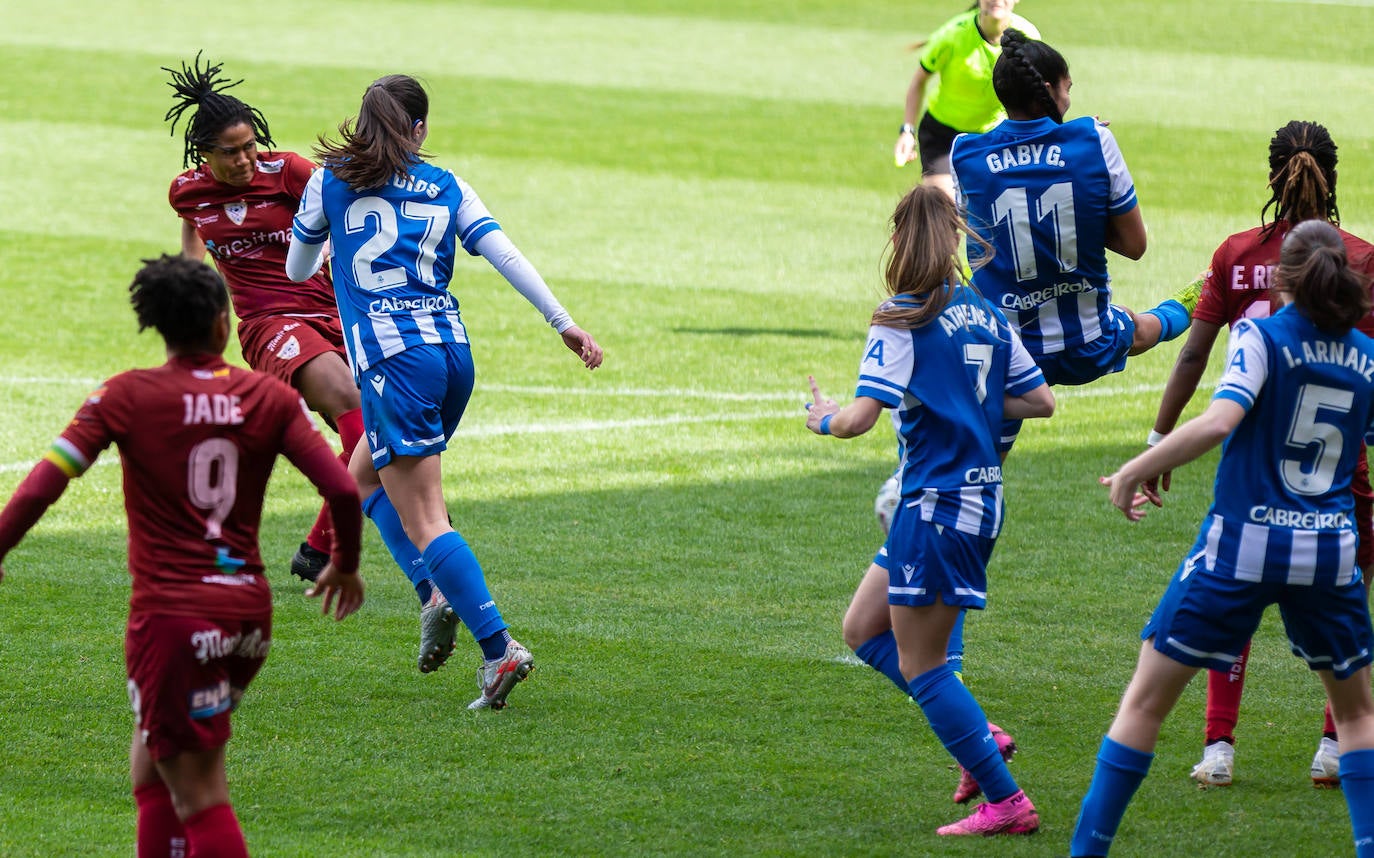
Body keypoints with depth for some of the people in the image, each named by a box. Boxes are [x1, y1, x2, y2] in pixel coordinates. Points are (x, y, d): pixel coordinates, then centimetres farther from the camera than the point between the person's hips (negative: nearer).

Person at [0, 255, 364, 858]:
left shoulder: (127, 396, -5)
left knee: (200, 797, -4)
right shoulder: (270, 398, 3)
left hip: (172, 616, -5)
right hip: (248, 611, 5)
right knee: (151, 759, 23)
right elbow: (342, 490, -2)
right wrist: (345, 565, 16)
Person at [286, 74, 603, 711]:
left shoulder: (329, 181, 7)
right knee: (364, 475, 25)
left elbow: (297, 268, 19)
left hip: (391, 358, -5)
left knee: (422, 519, -6)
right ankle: (439, 592, 7)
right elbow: (505, 254, 4)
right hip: (452, 348, 5)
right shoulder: (447, 188, 12)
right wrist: (564, 323, 5)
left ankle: (498, 648, -17)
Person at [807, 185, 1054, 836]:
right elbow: (1040, 400, 12)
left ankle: (1007, 802, -2)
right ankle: (975, 733, 12)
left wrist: (825, 418, 3)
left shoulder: (903, 321, -13)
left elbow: (862, 416, -18)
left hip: (937, 504, -8)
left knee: (919, 663, 0)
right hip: (982, 496, 8)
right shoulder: (985, 314, 8)